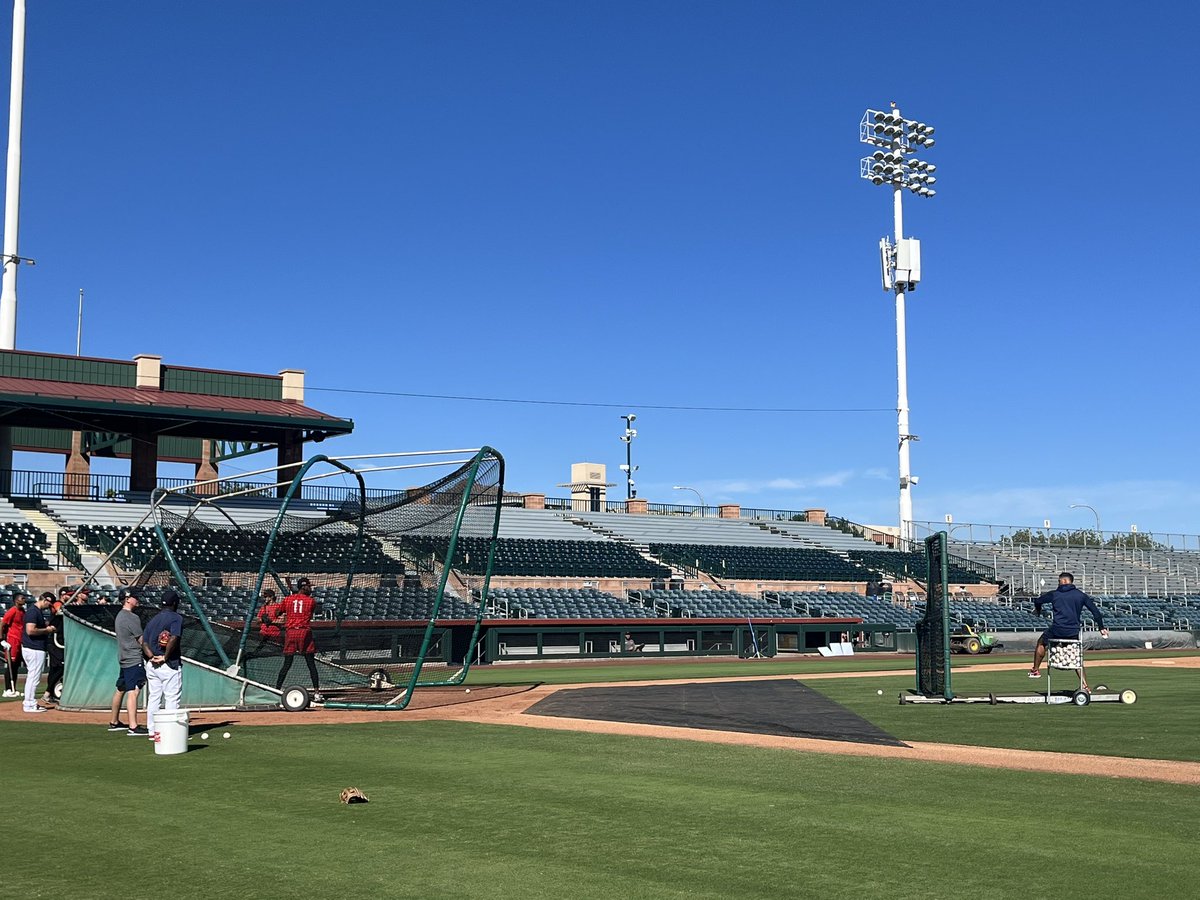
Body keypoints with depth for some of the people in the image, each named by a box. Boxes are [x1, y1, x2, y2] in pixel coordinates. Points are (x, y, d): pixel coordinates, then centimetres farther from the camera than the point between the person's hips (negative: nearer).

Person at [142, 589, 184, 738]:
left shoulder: (152, 620, 15)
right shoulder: (176, 618, -6)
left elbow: (144, 643, 6)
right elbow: (173, 638, -23)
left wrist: (152, 657, -7)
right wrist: (165, 657, -15)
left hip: (151, 665, 7)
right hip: (170, 665, -7)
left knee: (153, 698, 11)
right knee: (172, 698, -2)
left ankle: (152, 731, 14)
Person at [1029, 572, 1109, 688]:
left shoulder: (1054, 594, 4)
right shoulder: (1081, 595, 8)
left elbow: (1038, 601, 14)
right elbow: (1095, 611, 6)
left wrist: (1037, 611, 37)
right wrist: (1102, 628, 10)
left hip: (1057, 630, -2)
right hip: (1073, 632, 2)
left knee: (1041, 643, 24)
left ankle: (1035, 670, 30)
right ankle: (1084, 685, 3)